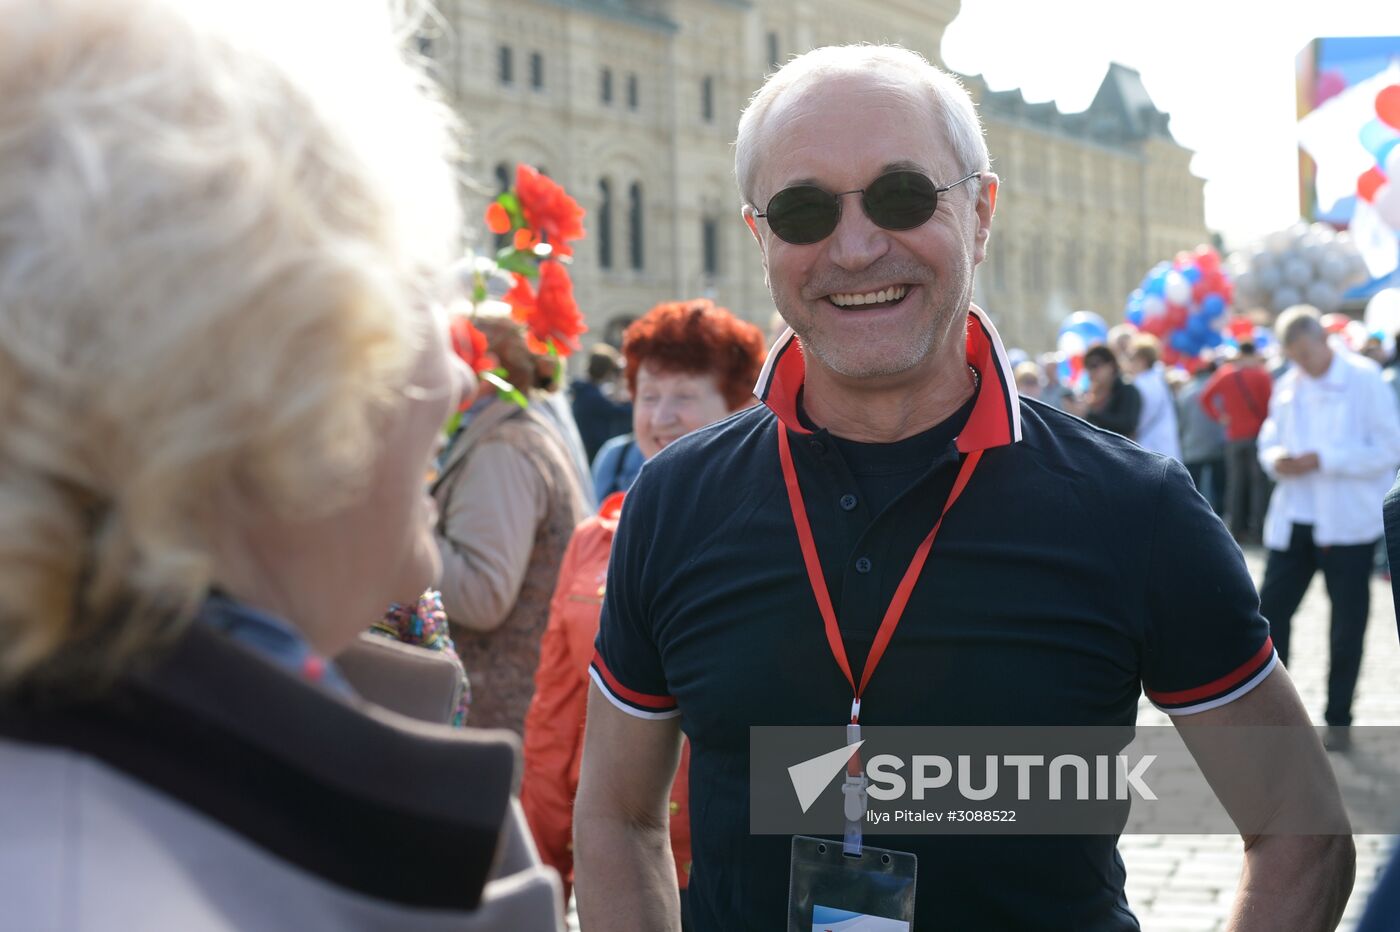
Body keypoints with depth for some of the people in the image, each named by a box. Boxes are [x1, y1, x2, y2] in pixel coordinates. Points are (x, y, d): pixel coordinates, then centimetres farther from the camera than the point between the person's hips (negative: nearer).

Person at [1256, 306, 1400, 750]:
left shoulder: (1364, 379, -7)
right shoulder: (1288, 386, 9)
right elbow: (1270, 441, 16)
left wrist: (1322, 460, -20)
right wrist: (1276, 460, -9)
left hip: (1348, 524, -4)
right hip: (1293, 521, 5)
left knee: (1347, 624, 4)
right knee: (1270, 612, 1)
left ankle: (1338, 720, 17)